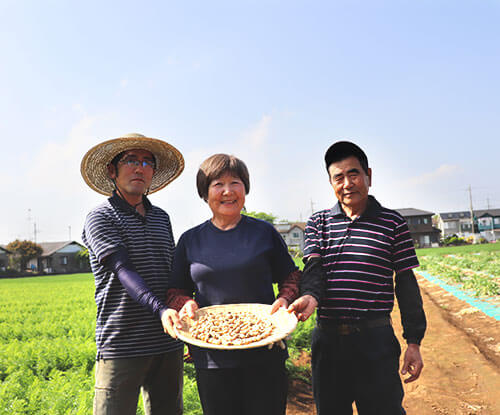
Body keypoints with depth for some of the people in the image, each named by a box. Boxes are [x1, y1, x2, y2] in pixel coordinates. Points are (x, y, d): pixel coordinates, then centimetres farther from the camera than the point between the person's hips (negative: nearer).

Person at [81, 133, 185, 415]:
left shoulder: (162, 218, 13)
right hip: (122, 346, -5)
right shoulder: (101, 217, -3)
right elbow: (124, 272, -17)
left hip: (168, 344, 5)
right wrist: (161, 309, -31)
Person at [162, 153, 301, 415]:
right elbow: (175, 291, 13)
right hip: (211, 357, 1)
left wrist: (285, 299, -10)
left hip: (265, 355, -1)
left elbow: (292, 277, 11)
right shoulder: (190, 240, 7)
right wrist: (186, 304, -9)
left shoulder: (264, 232, 5)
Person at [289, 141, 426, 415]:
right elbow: (313, 267, -4)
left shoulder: (392, 223, 2)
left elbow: (406, 284, 3)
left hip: (376, 339, -2)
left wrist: (413, 342, 2)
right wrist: (309, 295, -28)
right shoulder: (318, 223, 7)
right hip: (327, 338, 3)